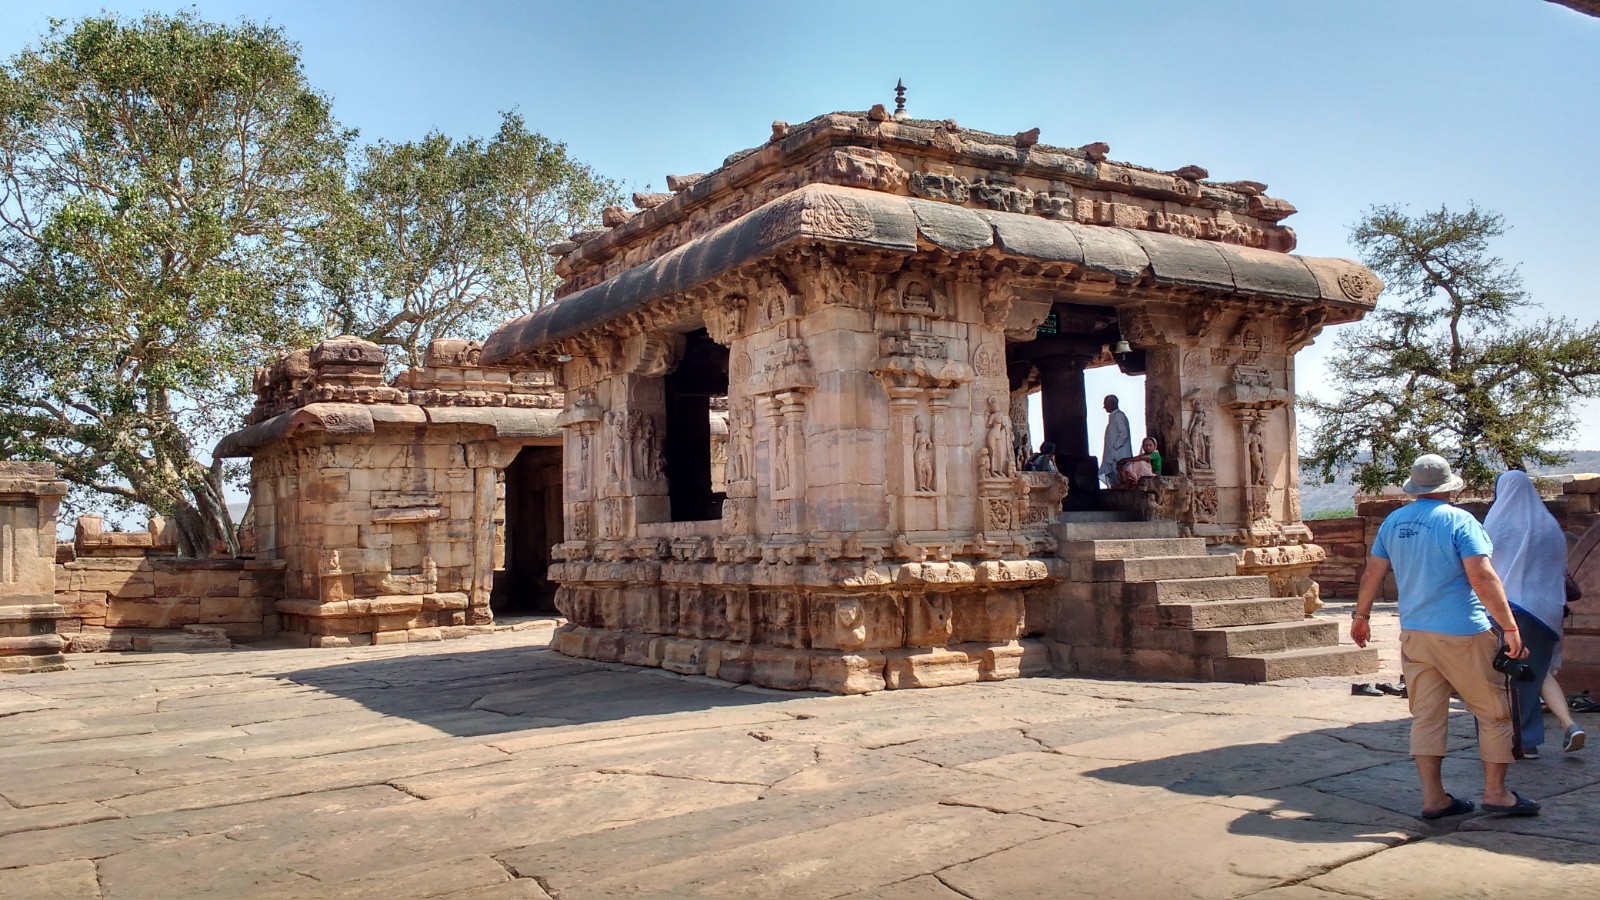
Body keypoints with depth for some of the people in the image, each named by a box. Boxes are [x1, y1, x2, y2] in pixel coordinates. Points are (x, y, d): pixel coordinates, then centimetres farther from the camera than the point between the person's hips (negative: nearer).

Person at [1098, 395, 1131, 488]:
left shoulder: (1118, 415, -9)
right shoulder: (1113, 416, 20)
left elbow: (1123, 433, -19)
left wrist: (1115, 447, -17)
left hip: (1119, 457, -10)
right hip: (1113, 456, 10)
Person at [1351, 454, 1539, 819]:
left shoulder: (1393, 522, 7)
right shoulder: (1458, 520, -10)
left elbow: (1372, 574, 13)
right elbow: (1482, 577, -17)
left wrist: (1362, 616, 25)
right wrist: (1510, 627, -14)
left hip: (1413, 634, 5)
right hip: (1463, 633, -5)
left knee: (1426, 716, 8)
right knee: (1493, 712, 10)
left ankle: (1433, 798, 8)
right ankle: (1496, 793, 14)